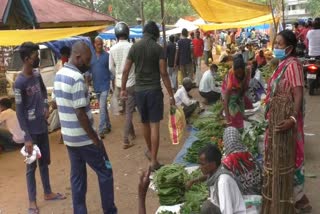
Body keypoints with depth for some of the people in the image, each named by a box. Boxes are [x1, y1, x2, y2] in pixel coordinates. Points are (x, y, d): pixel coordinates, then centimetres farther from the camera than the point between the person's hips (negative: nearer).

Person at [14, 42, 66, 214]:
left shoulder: (37, 74, 1)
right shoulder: (20, 82, -20)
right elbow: (19, 112, -19)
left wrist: (46, 106, 6)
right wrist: (27, 137, -19)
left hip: (43, 127, 7)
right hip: (31, 131, -7)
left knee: (45, 162, 18)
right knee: (32, 165, 4)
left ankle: (48, 193, 34)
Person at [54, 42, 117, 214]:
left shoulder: (59, 75, 7)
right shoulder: (77, 78, -21)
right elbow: (80, 113, -23)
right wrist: (95, 139, -16)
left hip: (68, 137, 8)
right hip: (83, 138, -8)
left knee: (77, 177, 15)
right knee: (105, 173, 7)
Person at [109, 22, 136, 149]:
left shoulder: (113, 49, -3)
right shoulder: (132, 47, -13)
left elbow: (111, 68, 4)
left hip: (119, 84, 4)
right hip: (131, 83, -4)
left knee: (127, 109, 21)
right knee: (129, 111, 1)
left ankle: (132, 132, 33)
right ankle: (126, 140, 0)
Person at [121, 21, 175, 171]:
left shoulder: (134, 47, 3)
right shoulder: (158, 48, -7)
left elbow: (126, 70, 3)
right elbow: (163, 73, -11)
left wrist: (123, 88, 15)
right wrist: (171, 95, -6)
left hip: (139, 90, 4)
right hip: (154, 89, -4)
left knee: (145, 123, 20)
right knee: (154, 125, -2)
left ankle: (150, 151, 38)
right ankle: (154, 161, -2)